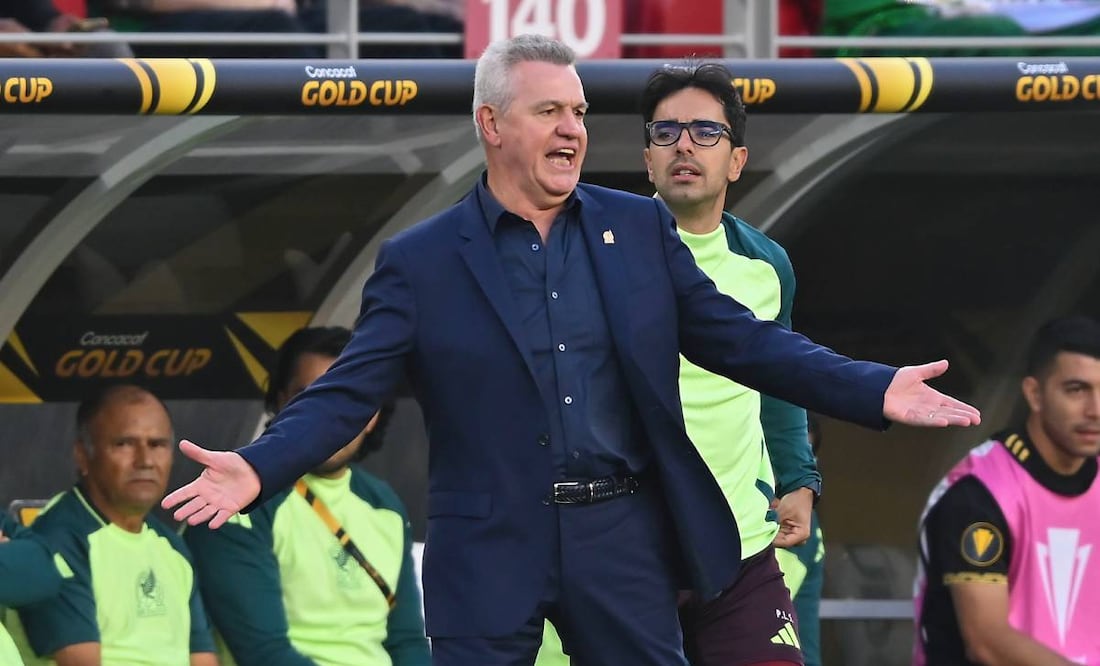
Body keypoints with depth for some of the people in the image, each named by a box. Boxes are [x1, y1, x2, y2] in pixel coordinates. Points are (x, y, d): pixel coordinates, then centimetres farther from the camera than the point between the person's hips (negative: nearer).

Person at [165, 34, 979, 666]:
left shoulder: (640, 229, 8)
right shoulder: (420, 261, 0)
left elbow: (745, 341, 8)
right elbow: (347, 392, -5)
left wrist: (877, 391, -2)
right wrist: (257, 468, -23)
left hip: (623, 538, 2)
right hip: (490, 548, -2)